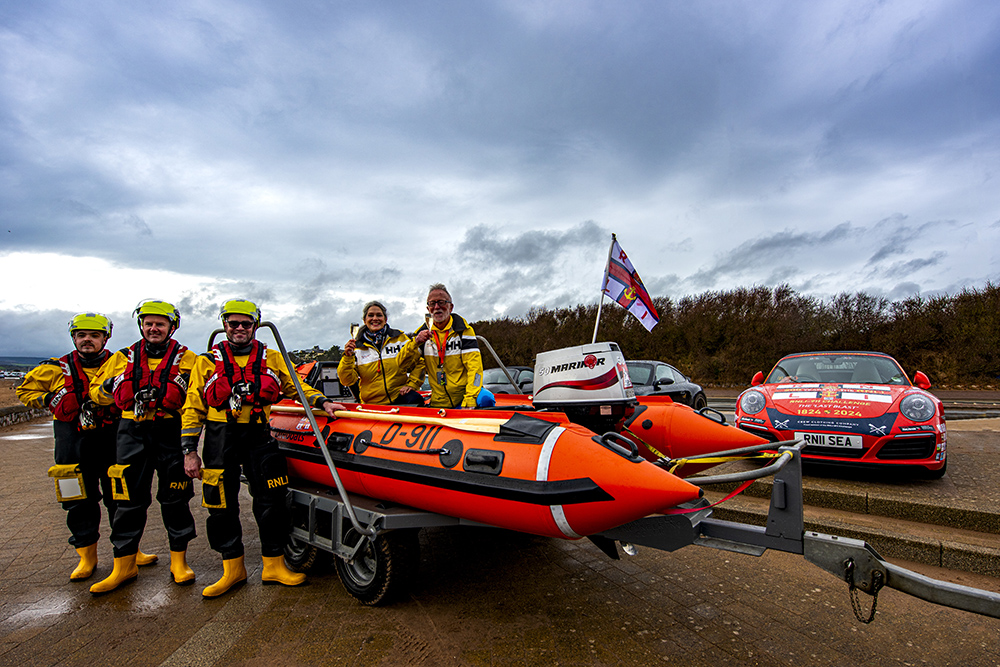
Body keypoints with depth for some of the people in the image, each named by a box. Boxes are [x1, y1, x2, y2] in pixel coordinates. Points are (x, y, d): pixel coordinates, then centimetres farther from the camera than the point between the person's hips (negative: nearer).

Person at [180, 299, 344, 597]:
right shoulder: (208, 361, 6)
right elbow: (193, 408, 6)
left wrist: (322, 402, -5)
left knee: (271, 501, 0)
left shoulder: (272, 358, 9)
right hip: (220, 439, 0)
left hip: (260, 437, 1)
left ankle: (274, 565, 14)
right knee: (222, 505, 4)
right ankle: (233, 568, 20)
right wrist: (189, 450, 1)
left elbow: (296, 387, 13)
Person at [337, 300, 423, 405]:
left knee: (415, 400, -33)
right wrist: (348, 357, -12)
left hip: (399, 397, -3)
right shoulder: (356, 345, 6)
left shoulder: (400, 337, 7)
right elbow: (347, 381, 2)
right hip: (370, 403, 3)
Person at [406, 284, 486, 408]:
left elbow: (474, 366, -12)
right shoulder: (423, 333, 8)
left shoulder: (463, 330, -4)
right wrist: (411, 385, -5)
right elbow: (418, 364, 14)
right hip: (437, 402, 3)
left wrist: (470, 399, -23)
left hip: (464, 394, -3)